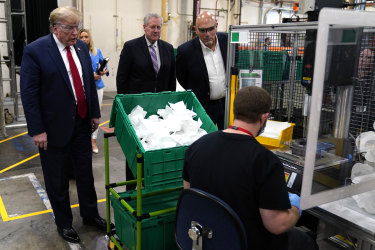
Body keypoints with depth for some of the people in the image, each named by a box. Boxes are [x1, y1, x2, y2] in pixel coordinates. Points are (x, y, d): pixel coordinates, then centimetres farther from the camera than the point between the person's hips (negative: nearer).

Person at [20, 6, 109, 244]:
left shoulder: (81, 47, 4)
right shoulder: (35, 51, -13)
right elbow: (29, 93, -14)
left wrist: (95, 113, 9)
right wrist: (37, 130, -16)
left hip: (82, 123, 5)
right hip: (55, 126, -5)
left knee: (86, 172, 17)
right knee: (58, 179, 10)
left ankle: (90, 214, 36)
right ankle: (64, 223, 30)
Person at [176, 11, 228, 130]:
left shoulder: (228, 41, -6)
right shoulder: (185, 50, -14)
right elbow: (181, 78, 2)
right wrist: (197, 94, 7)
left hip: (229, 102, 3)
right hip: (203, 106, -3)